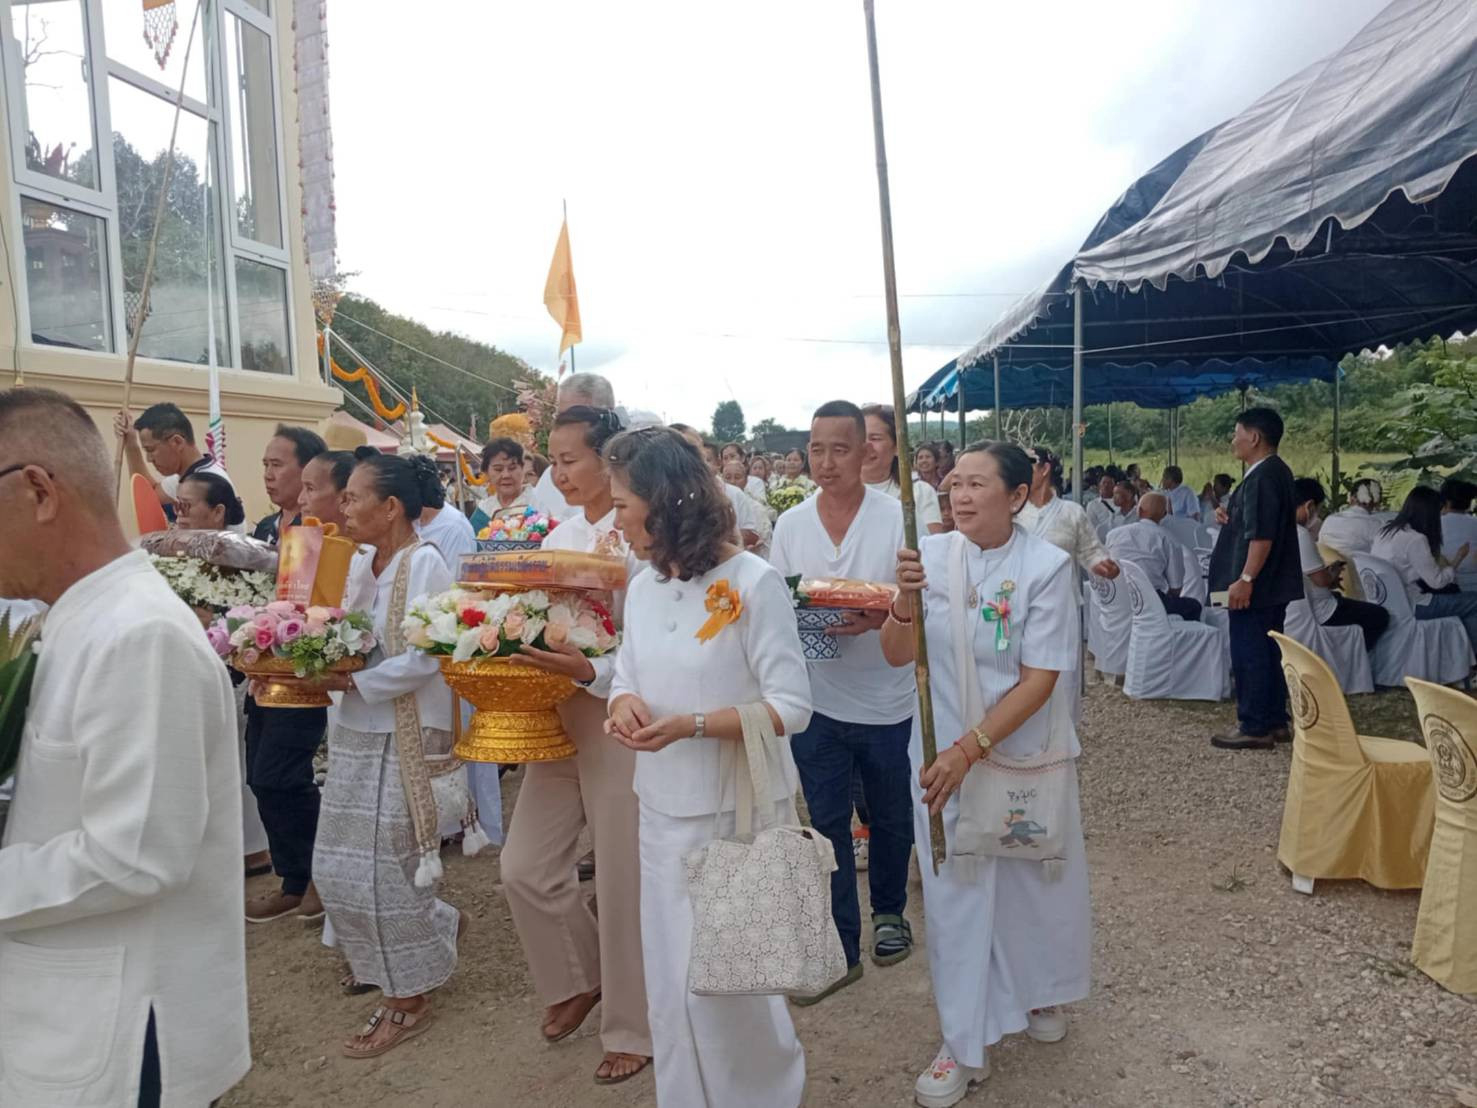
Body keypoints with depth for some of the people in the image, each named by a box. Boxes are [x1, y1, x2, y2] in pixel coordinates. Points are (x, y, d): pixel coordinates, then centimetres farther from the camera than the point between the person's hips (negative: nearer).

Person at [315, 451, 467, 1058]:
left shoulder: (423, 563, -14)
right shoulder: (367, 565, 10)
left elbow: (424, 658, -21)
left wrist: (352, 682, -21)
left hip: (402, 737, -8)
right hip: (357, 733, 8)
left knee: (381, 869, 2)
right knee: (338, 866, 12)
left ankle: (407, 1001, 22)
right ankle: (436, 925, 34)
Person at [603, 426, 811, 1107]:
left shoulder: (754, 582, -16)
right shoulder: (642, 587, 3)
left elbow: (792, 706, -16)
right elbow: (625, 680, 11)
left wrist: (692, 725, -27)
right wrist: (624, 705, -13)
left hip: (739, 812, -6)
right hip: (663, 809, 6)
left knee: (720, 978, 5)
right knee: (670, 981, 15)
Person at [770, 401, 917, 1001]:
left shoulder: (898, 517, -9)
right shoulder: (790, 525, 1)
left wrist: (878, 617, -28)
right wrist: (787, 618, -16)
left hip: (888, 702, -2)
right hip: (819, 702, 2)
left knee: (889, 819, 17)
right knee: (828, 824, 6)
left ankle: (889, 912, 42)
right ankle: (840, 950, 19)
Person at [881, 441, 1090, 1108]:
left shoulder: (1046, 566, -14)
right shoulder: (932, 554, -7)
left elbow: (1040, 679, -16)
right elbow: (897, 656, -4)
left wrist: (970, 749, -22)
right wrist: (903, 601, -25)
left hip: (1026, 752, -1)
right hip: (944, 753, 1)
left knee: (1032, 881, 17)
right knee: (955, 893, 7)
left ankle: (1038, 992, 46)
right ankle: (965, 1045, 23)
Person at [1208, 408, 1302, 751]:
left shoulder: (1262, 476, -18)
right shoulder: (1275, 472, 15)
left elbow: (1262, 534, -25)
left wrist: (1245, 579, -26)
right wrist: (1230, 518, 9)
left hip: (1257, 584, -11)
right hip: (1272, 583, 11)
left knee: (1249, 655, -5)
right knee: (1268, 652, 14)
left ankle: (1254, 728, 1)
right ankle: (1274, 722, 21)